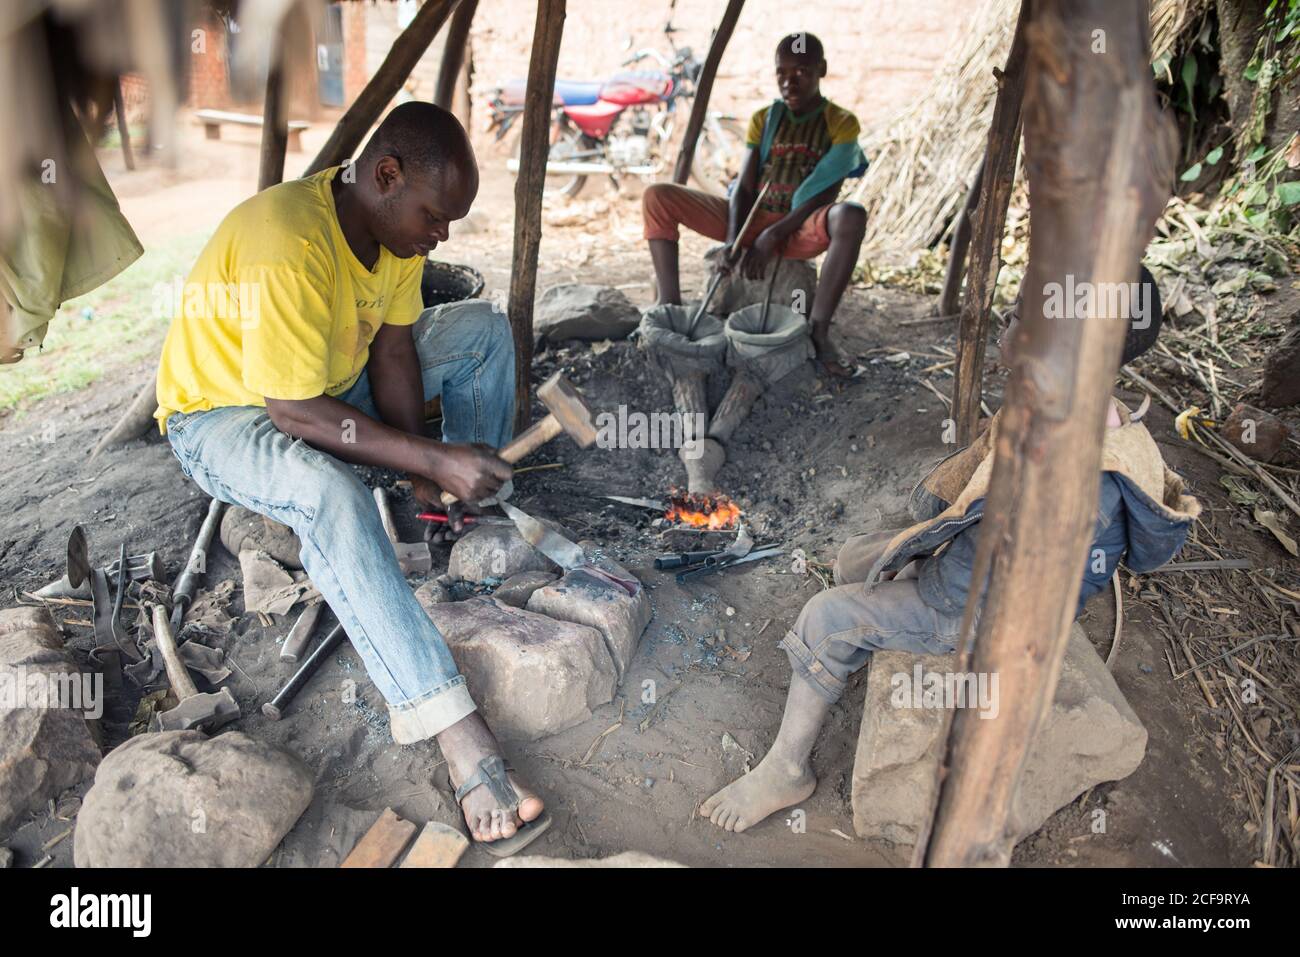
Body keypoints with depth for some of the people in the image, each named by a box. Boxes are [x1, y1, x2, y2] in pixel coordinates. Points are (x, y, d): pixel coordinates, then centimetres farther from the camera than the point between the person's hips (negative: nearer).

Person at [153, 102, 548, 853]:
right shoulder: (289, 244, -35)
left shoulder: (397, 220, -10)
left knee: (485, 328, -3)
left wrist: (427, 470, -18)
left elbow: (394, 349, -8)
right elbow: (294, 410, -34)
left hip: (337, 381, 8)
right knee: (332, 495, -40)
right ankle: (459, 733, -39)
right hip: (227, 411, -8)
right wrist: (431, 459, -33)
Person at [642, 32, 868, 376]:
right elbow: (744, 187, 1)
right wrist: (733, 240, -18)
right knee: (657, 197, -13)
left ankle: (818, 330, -33)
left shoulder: (842, 123, 1)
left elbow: (825, 196, -10)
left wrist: (773, 236, -20)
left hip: (801, 230, -3)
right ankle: (670, 305, -18)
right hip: (753, 220, 3)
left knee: (851, 216, -39)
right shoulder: (763, 119, 10)